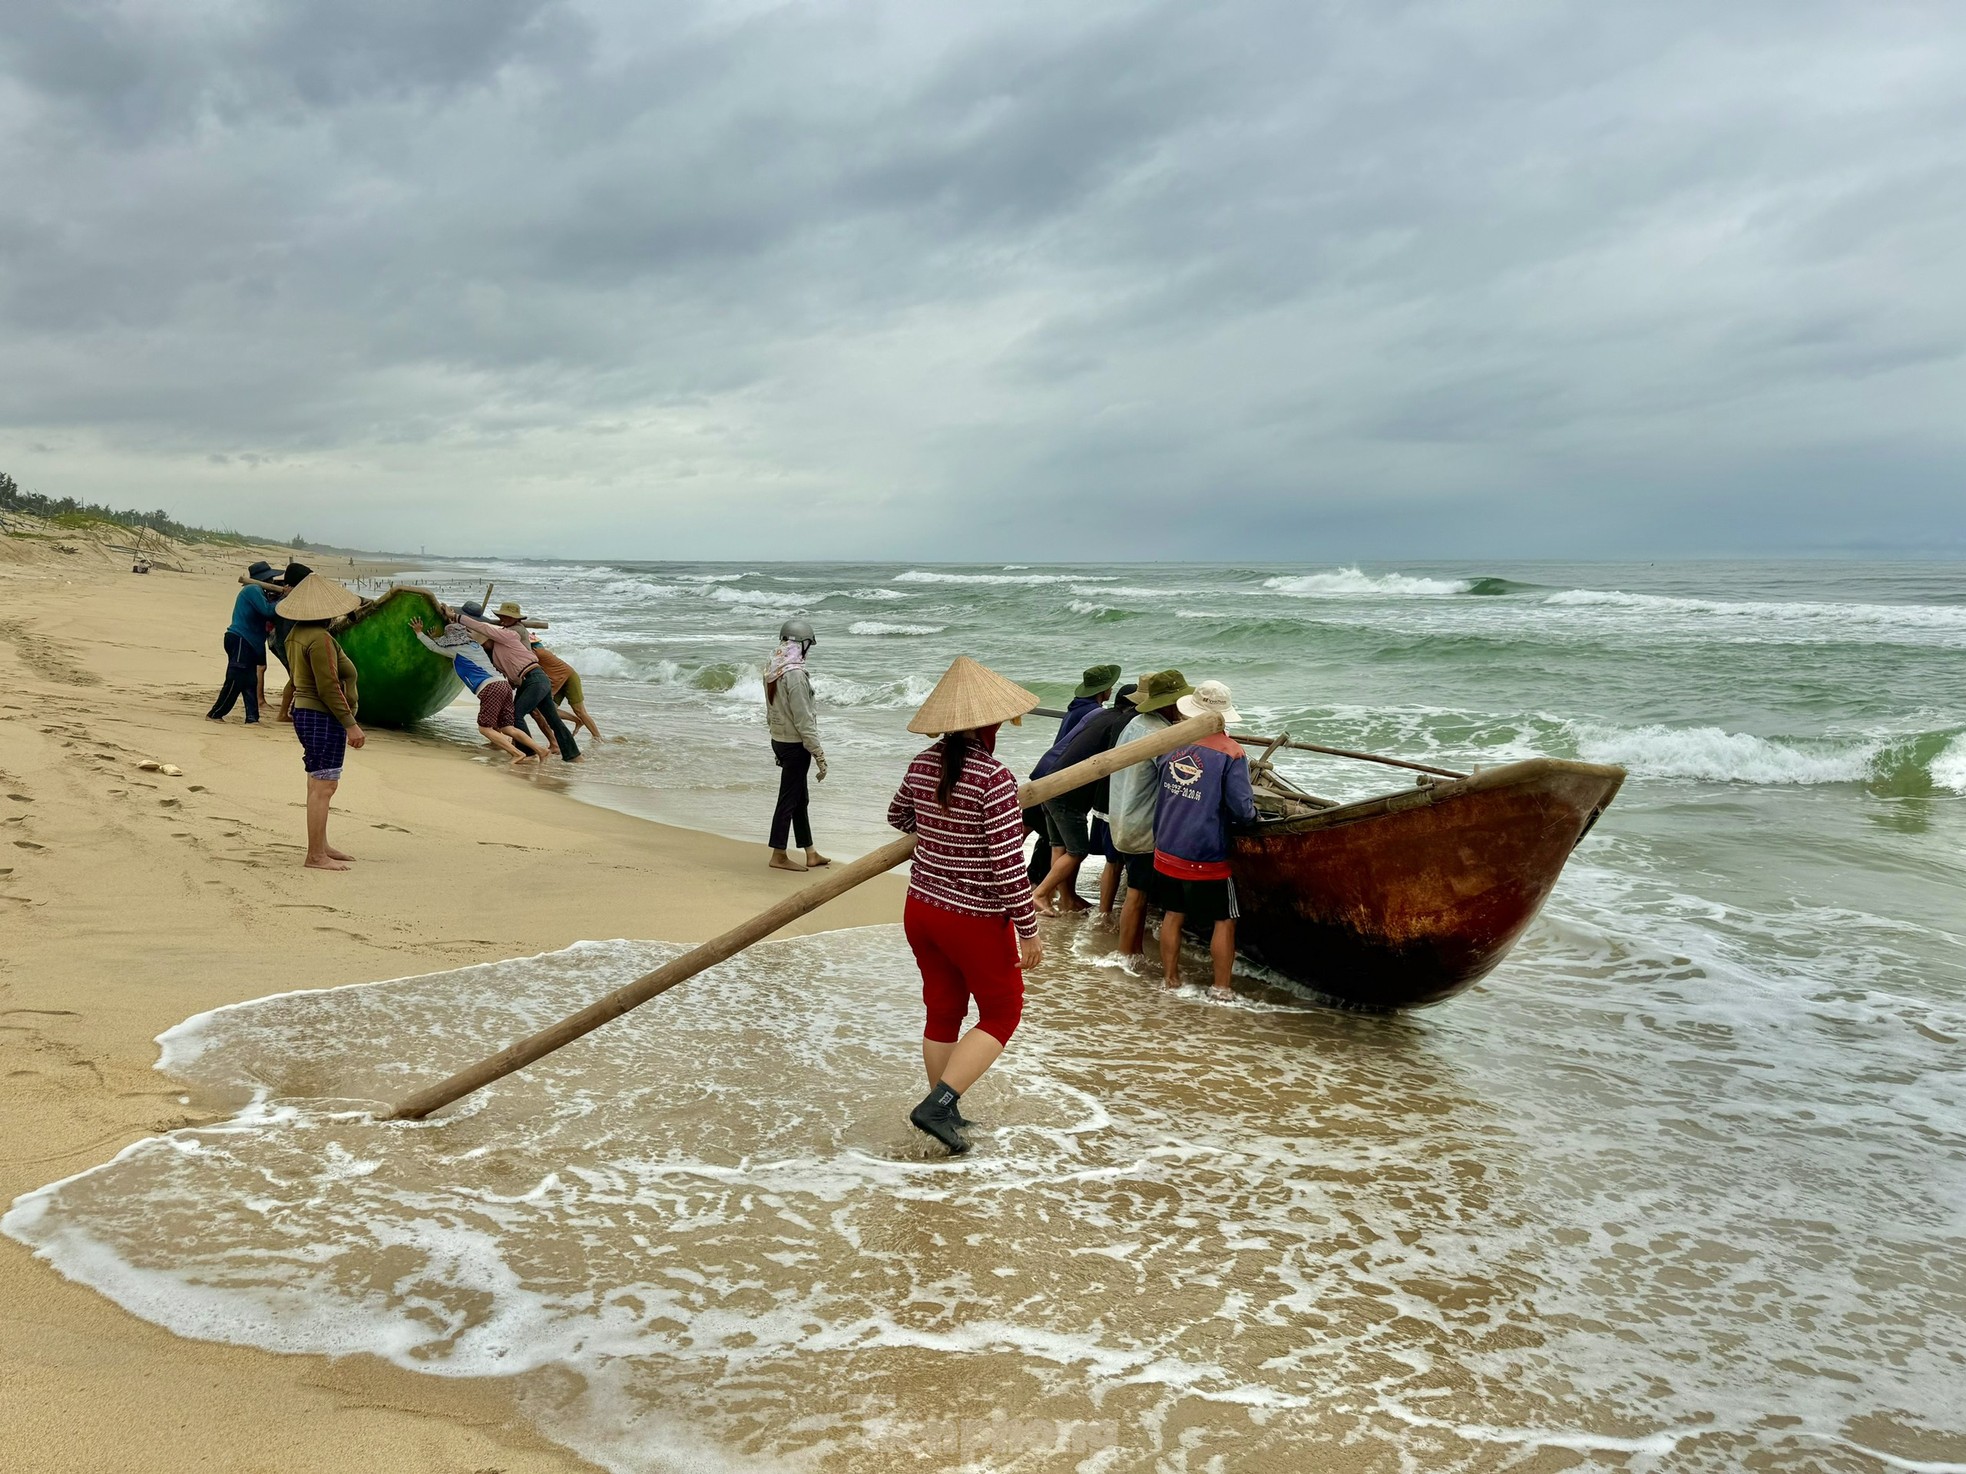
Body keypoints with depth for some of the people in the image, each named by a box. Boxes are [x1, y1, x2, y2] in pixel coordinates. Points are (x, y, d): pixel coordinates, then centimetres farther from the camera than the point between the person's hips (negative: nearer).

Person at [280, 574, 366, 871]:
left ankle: (321, 847, 27)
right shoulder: (320, 638, -20)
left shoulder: (297, 634, 12)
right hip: (323, 718, -11)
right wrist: (350, 723, -19)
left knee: (319, 784, 18)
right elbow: (329, 688, -23)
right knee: (323, 786, -7)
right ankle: (315, 856, -4)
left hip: (304, 711, 11)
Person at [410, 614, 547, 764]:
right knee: (507, 728, 7)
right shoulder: (475, 644, 24)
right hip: (504, 684, 8)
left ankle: (518, 753, -16)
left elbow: (434, 647, 20)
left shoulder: (456, 650, 6)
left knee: (484, 727, -1)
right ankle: (538, 749, -6)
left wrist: (419, 632, 32)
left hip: (490, 688, -8)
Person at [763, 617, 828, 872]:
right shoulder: (795, 674, -22)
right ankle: (779, 856, 12)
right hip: (795, 744, -9)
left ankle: (810, 854, 24)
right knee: (788, 799, 2)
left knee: (801, 798, 16)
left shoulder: (771, 668, 4)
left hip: (779, 739, 9)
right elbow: (804, 720, -21)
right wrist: (819, 755, -16)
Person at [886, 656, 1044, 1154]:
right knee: (1001, 1013, 12)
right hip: (975, 920, -7)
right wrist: (1028, 931, -12)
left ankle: (945, 1111, 31)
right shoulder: (993, 778, -23)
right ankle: (937, 1105, 2)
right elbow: (1008, 865, -22)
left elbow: (898, 816, 19)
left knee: (942, 1011, 19)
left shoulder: (922, 763, -1)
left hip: (921, 908, 7)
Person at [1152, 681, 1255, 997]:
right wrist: (1252, 813, 4)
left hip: (1167, 850, 5)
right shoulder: (1230, 752, -15)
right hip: (1207, 856, -5)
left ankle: (1170, 980, 25)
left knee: (1173, 915, 17)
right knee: (1225, 920, 10)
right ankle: (1221, 989, 13)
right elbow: (1242, 809, -18)